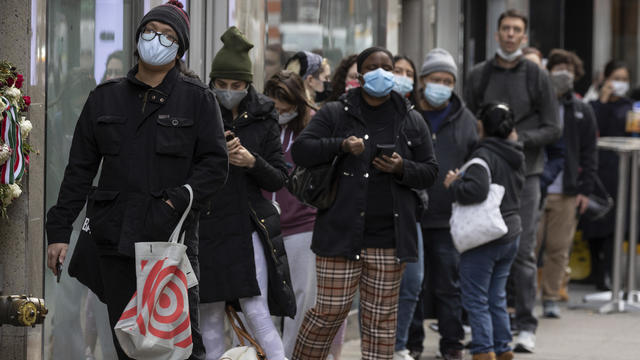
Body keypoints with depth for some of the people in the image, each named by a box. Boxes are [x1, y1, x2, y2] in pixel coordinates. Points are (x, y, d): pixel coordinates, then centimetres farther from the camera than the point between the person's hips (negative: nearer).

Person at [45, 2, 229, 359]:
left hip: (173, 238, -3)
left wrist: (178, 199, -15)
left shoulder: (198, 99, 5)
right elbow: (79, 169, 13)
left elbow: (215, 164, 0)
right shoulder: (106, 98, 13)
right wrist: (60, 229, 6)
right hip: (116, 239, 3)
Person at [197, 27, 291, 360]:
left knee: (256, 312, -8)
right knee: (210, 314, 4)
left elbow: (278, 179, 4)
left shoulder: (263, 119, 4)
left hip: (248, 226, -1)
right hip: (205, 226, 1)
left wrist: (253, 162, -15)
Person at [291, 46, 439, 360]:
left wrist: (402, 168, -9)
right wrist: (341, 145, -18)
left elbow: (430, 172, 12)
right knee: (330, 311, -3)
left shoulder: (412, 122, 11)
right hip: (341, 234, -2)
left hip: (390, 238, 2)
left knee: (381, 317, 5)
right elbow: (300, 150, -3)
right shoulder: (334, 114, 4)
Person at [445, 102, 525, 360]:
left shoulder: (484, 155, -17)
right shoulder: (515, 157, 9)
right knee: (496, 297, 17)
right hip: (510, 235, 8)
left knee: (475, 299, 0)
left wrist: (453, 185, -13)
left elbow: (477, 190, -31)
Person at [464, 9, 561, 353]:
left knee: (523, 251, -6)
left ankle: (526, 327, -1)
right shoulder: (479, 75, 9)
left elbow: (553, 128, 2)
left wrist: (520, 138, -13)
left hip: (524, 173, -2)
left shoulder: (537, 77, 4)